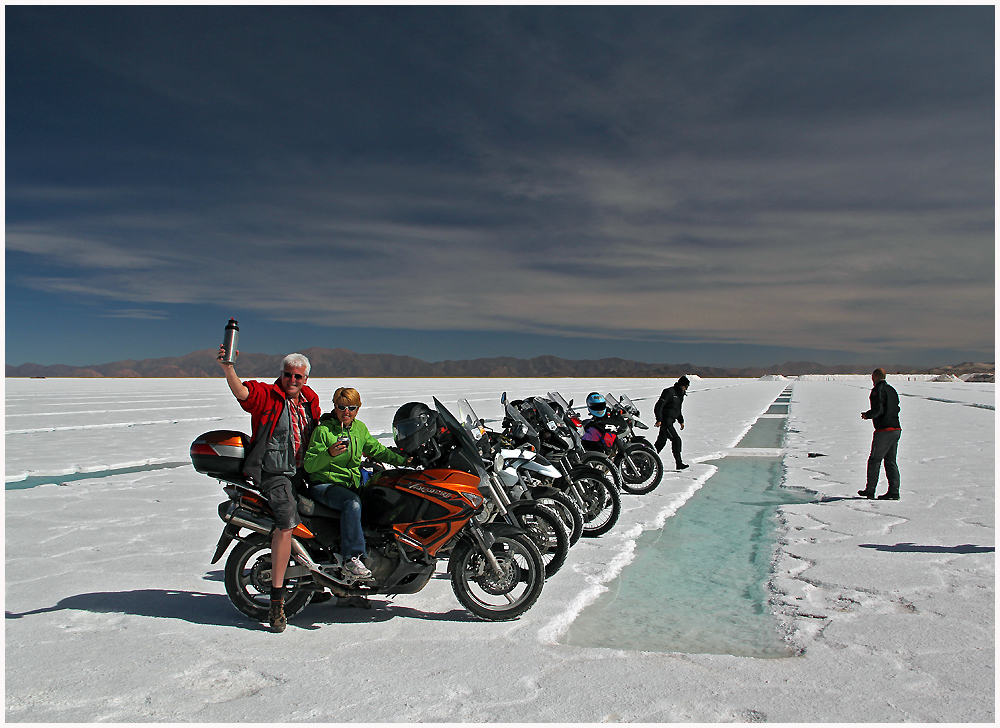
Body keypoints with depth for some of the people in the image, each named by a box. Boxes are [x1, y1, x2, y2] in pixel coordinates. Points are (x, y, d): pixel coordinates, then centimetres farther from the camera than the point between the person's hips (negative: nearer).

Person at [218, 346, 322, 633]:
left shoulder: (311, 399, 12)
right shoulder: (266, 394, -5)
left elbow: (319, 432, 27)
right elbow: (241, 392, -27)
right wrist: (228, 367, -43)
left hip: (302, 473, 7)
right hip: (274, 473, -7)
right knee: (288, 522, -25)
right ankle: (277, 598, -21)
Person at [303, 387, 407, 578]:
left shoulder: (360, 428, 10)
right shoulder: (323, 430, -8)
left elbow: (377, 450, 21)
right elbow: (308, 466, -13)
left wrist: (405, 460, 12)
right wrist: (329, 454, -31)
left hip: (353, 484, 6)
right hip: (324, 485, -6)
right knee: (352, 503, -35)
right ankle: (352, 557, -33)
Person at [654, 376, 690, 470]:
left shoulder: (680, 394, 14)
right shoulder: (669, 392, -16)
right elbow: (658, 406, -19)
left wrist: (681, 421, 23)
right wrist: (659, 420, -22)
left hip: (670, 421, 10)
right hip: (665, 421, -10)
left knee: (661, 441, 13)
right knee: (676, 440, -13)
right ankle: (679, 463, -10)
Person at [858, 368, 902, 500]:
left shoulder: (878, 390, -11)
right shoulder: (891, 390, 15)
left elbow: (878, 410, -20)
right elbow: (897, 408, 18)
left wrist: (866, 415, -2)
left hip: (884, 430, -8)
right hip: (896, 429, 8)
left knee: (874, 460, 0)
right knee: (890, 461, 11)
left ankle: (870, 491, 4)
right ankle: (894, 492, 8)